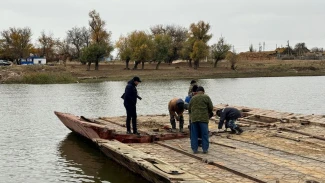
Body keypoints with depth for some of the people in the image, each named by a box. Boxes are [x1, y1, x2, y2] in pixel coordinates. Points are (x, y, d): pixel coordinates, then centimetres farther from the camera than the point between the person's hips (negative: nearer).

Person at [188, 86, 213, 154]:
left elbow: (189, 109, 18)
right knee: (205, 134, 5)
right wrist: (209, 113, 21)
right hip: (203, 118, -3)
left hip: (194, 118, 3)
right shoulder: (206, 97, 2)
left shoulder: (193, 98, 12)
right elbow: (211, 108, 2)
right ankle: (205, 149, 5)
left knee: (194, 135, 8)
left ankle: (194, 149, 9)